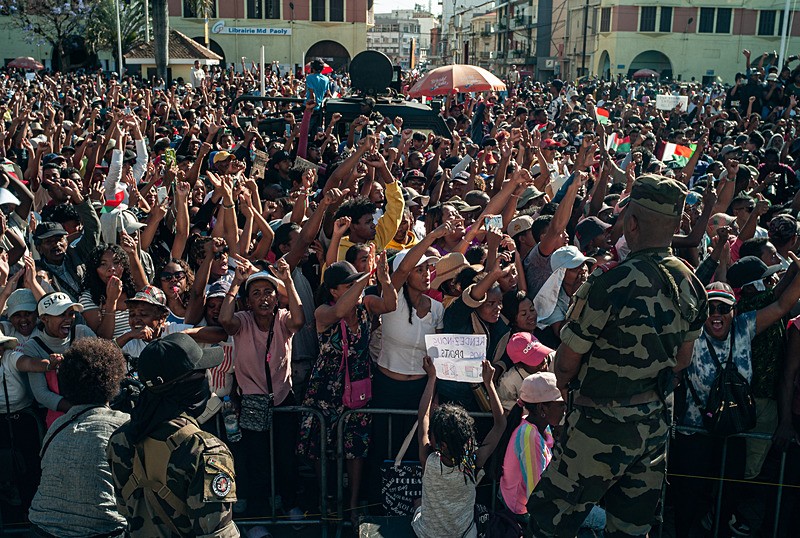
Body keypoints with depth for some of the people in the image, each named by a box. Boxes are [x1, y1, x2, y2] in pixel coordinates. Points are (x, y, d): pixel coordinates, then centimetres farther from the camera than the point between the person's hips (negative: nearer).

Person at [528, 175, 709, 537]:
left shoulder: (610, 285, -24)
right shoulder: (691, 285, -1)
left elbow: (567, 362, -13)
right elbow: (681, 360, 12)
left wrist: (563, 385, 8)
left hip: (603, 427, -7)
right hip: (655, 423, 8)